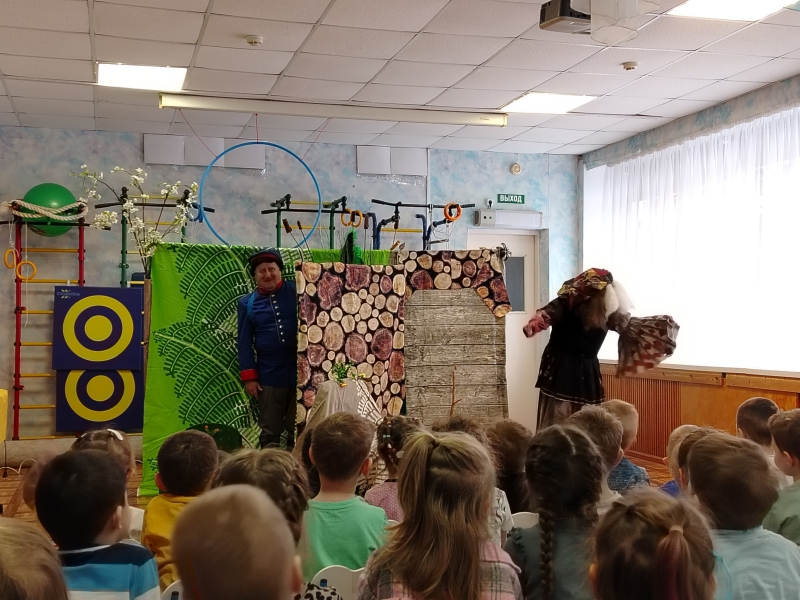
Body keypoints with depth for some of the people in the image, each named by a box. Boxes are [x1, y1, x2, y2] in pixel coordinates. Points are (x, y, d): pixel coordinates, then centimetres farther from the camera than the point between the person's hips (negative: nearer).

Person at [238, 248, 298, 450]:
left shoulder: (297, 291, 4)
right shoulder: (246, 303, 7)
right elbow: (245, 343, 6)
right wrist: (249, 377, 0)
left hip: (301, 371, 0)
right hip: (269, 376, 1)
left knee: (298, 431, 7)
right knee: (269, 432, 7)